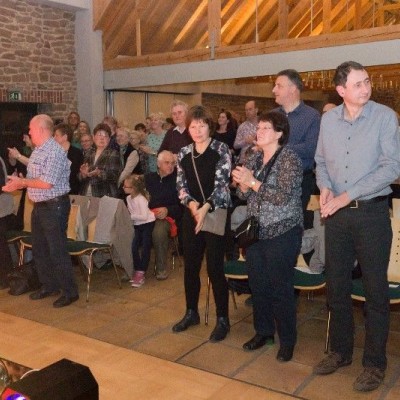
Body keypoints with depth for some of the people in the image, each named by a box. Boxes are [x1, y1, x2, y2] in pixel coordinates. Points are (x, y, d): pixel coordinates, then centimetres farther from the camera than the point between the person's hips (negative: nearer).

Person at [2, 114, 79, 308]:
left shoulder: (55, 152, -18)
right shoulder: (38, 150, 11)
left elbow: (47, 183, -23)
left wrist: (21, 182, -13)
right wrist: (18, 184, 1)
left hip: (54, 206, -10)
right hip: (39, 206, 10)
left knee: (57, 250, -4)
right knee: (39, 248, 17)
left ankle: (70, 292, 8)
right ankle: (49, 286, 31)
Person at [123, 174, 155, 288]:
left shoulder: (141, 199, -22)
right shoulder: (129, 198, 2)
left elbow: (144, 216, -27)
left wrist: (131, 217, -23)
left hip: (147, 224, -7)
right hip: (137, 225, 7)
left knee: (145, 248, -4)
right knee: (134, 247, 0)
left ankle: (141, 274, -1)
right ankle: (137, 271, 13)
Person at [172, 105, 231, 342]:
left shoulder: (221, 150, -5)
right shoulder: (184, 153, 9)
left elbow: (222, 184, -13)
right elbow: (181, 185, 6)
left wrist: (205, 208, -26)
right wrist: (191, 203, -13)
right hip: (191, 215, 5)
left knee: (215, 267, -4)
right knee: (190, 266, 11)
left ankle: (223, 319, 11)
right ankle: (192, 313, 29)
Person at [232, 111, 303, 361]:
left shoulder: (289, 159, -10)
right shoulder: (254, 159, 10)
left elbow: (282, 196, -19)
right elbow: (246, 195, 12)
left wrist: (253, 182, -18)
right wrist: (243, 184, -9)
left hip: (282, 233, -6)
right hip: (255, 233, 6)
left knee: (281, 288, 2)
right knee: (258, 285, 13)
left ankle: (287, 340, 19)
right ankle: (263, 331, 31)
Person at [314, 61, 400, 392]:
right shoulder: (328, 120, 5)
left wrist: (347, 195, -17)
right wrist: (325, 187, -7)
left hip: (371, 212, -4)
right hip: (336, 214, 4)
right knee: (336, 286, 12)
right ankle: (341, 351, 30)